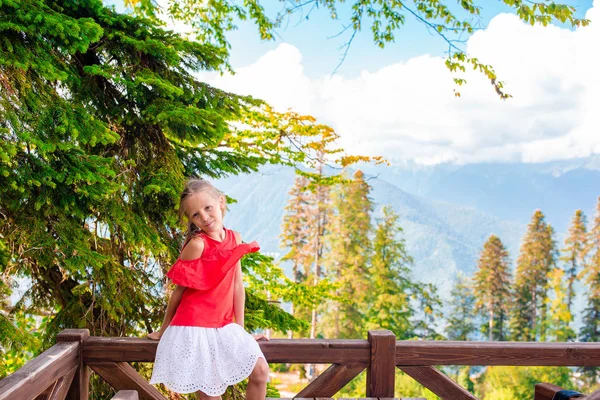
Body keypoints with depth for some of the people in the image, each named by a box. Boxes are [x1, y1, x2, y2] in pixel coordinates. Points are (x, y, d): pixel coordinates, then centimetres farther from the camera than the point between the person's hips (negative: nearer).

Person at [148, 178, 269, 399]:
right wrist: (163, 329, 5)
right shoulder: (197, 244, -14)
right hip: (194, 328, -6)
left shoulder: (235, 238, 4)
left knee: (260, 371, -5)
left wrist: (241, 328, 10)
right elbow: (179, 290, -5)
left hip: (224, 326, 6)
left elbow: (237, 284, 9)